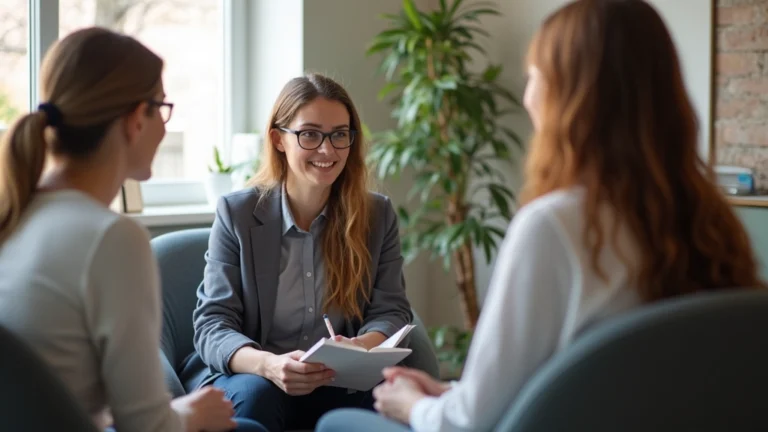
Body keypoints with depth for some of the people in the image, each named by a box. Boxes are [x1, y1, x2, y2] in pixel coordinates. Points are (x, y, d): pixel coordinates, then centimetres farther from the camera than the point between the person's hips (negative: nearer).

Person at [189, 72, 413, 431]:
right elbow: (212, 324, -6)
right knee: (256, 393, -36)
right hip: (249, 376, -1)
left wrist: (363, 347, -24)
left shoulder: (377, 215, 6)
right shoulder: (236, 213, -1)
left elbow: (390, 311, 2)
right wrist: (268, 365, -29)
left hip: (342, 384, 1)